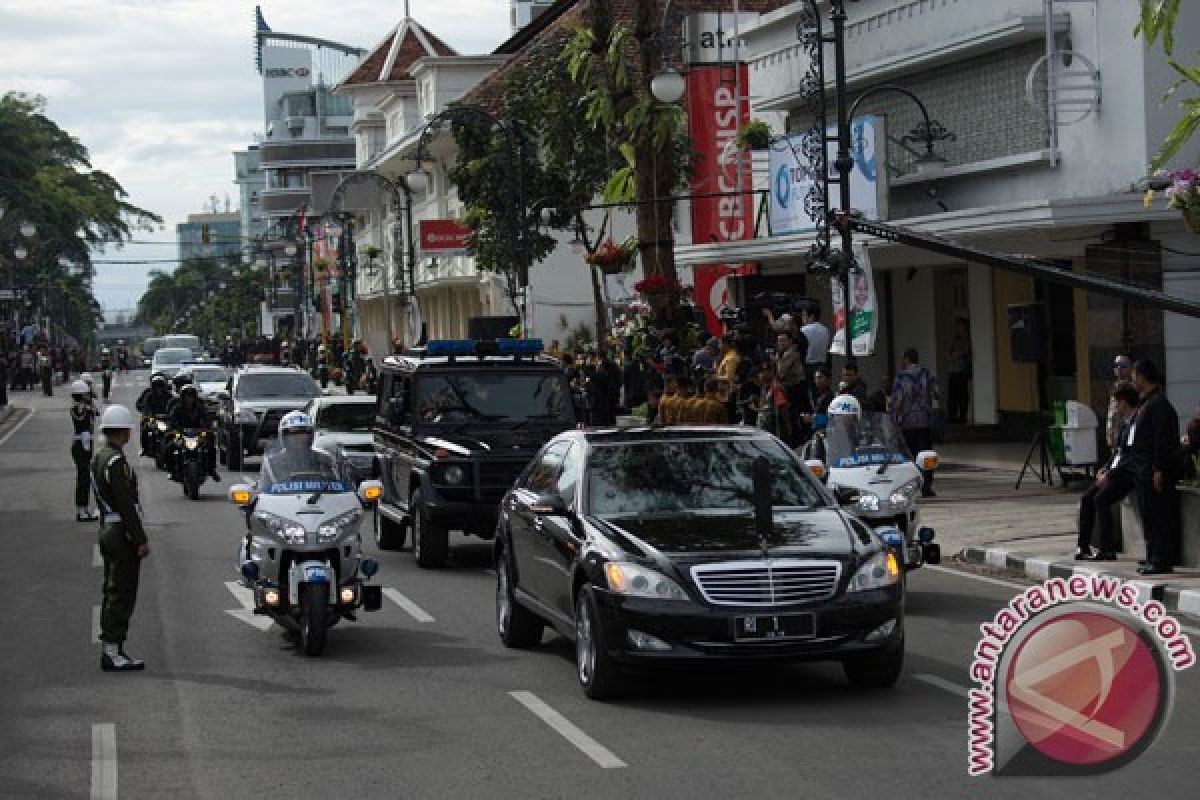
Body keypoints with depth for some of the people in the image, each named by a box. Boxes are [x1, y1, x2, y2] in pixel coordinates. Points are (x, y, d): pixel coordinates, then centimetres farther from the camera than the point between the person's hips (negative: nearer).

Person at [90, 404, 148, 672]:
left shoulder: (98, 457, 13)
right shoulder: (116, 462, -19)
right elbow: (126, 505, -21)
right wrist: (141, 539, -19)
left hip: (108, 530, 10)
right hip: (122, 536, -10)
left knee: (113, 593, 14)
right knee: (121, 595, -7)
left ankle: (110, 649, 19)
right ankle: (112, 652, -6)